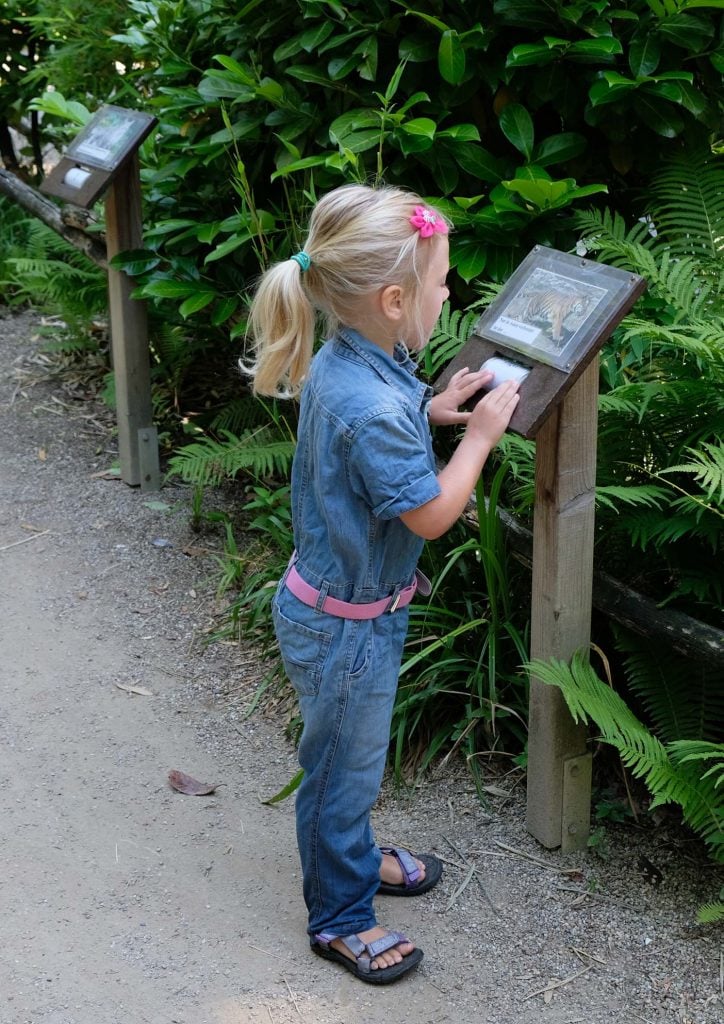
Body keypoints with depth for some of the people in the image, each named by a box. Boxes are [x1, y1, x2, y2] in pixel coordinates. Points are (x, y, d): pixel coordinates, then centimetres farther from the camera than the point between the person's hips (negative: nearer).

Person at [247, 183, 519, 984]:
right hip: (348, 625, -9)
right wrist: (479, 434, -14)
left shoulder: (343, 362, -5)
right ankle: (340, 918, 32)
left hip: (330, 601, 9)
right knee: (343, 767, 11)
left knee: (350, 756, 29)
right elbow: (430, 514, -25)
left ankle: (354, 858, 51)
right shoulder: (372, 408, -35)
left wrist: (430, 409, 2)